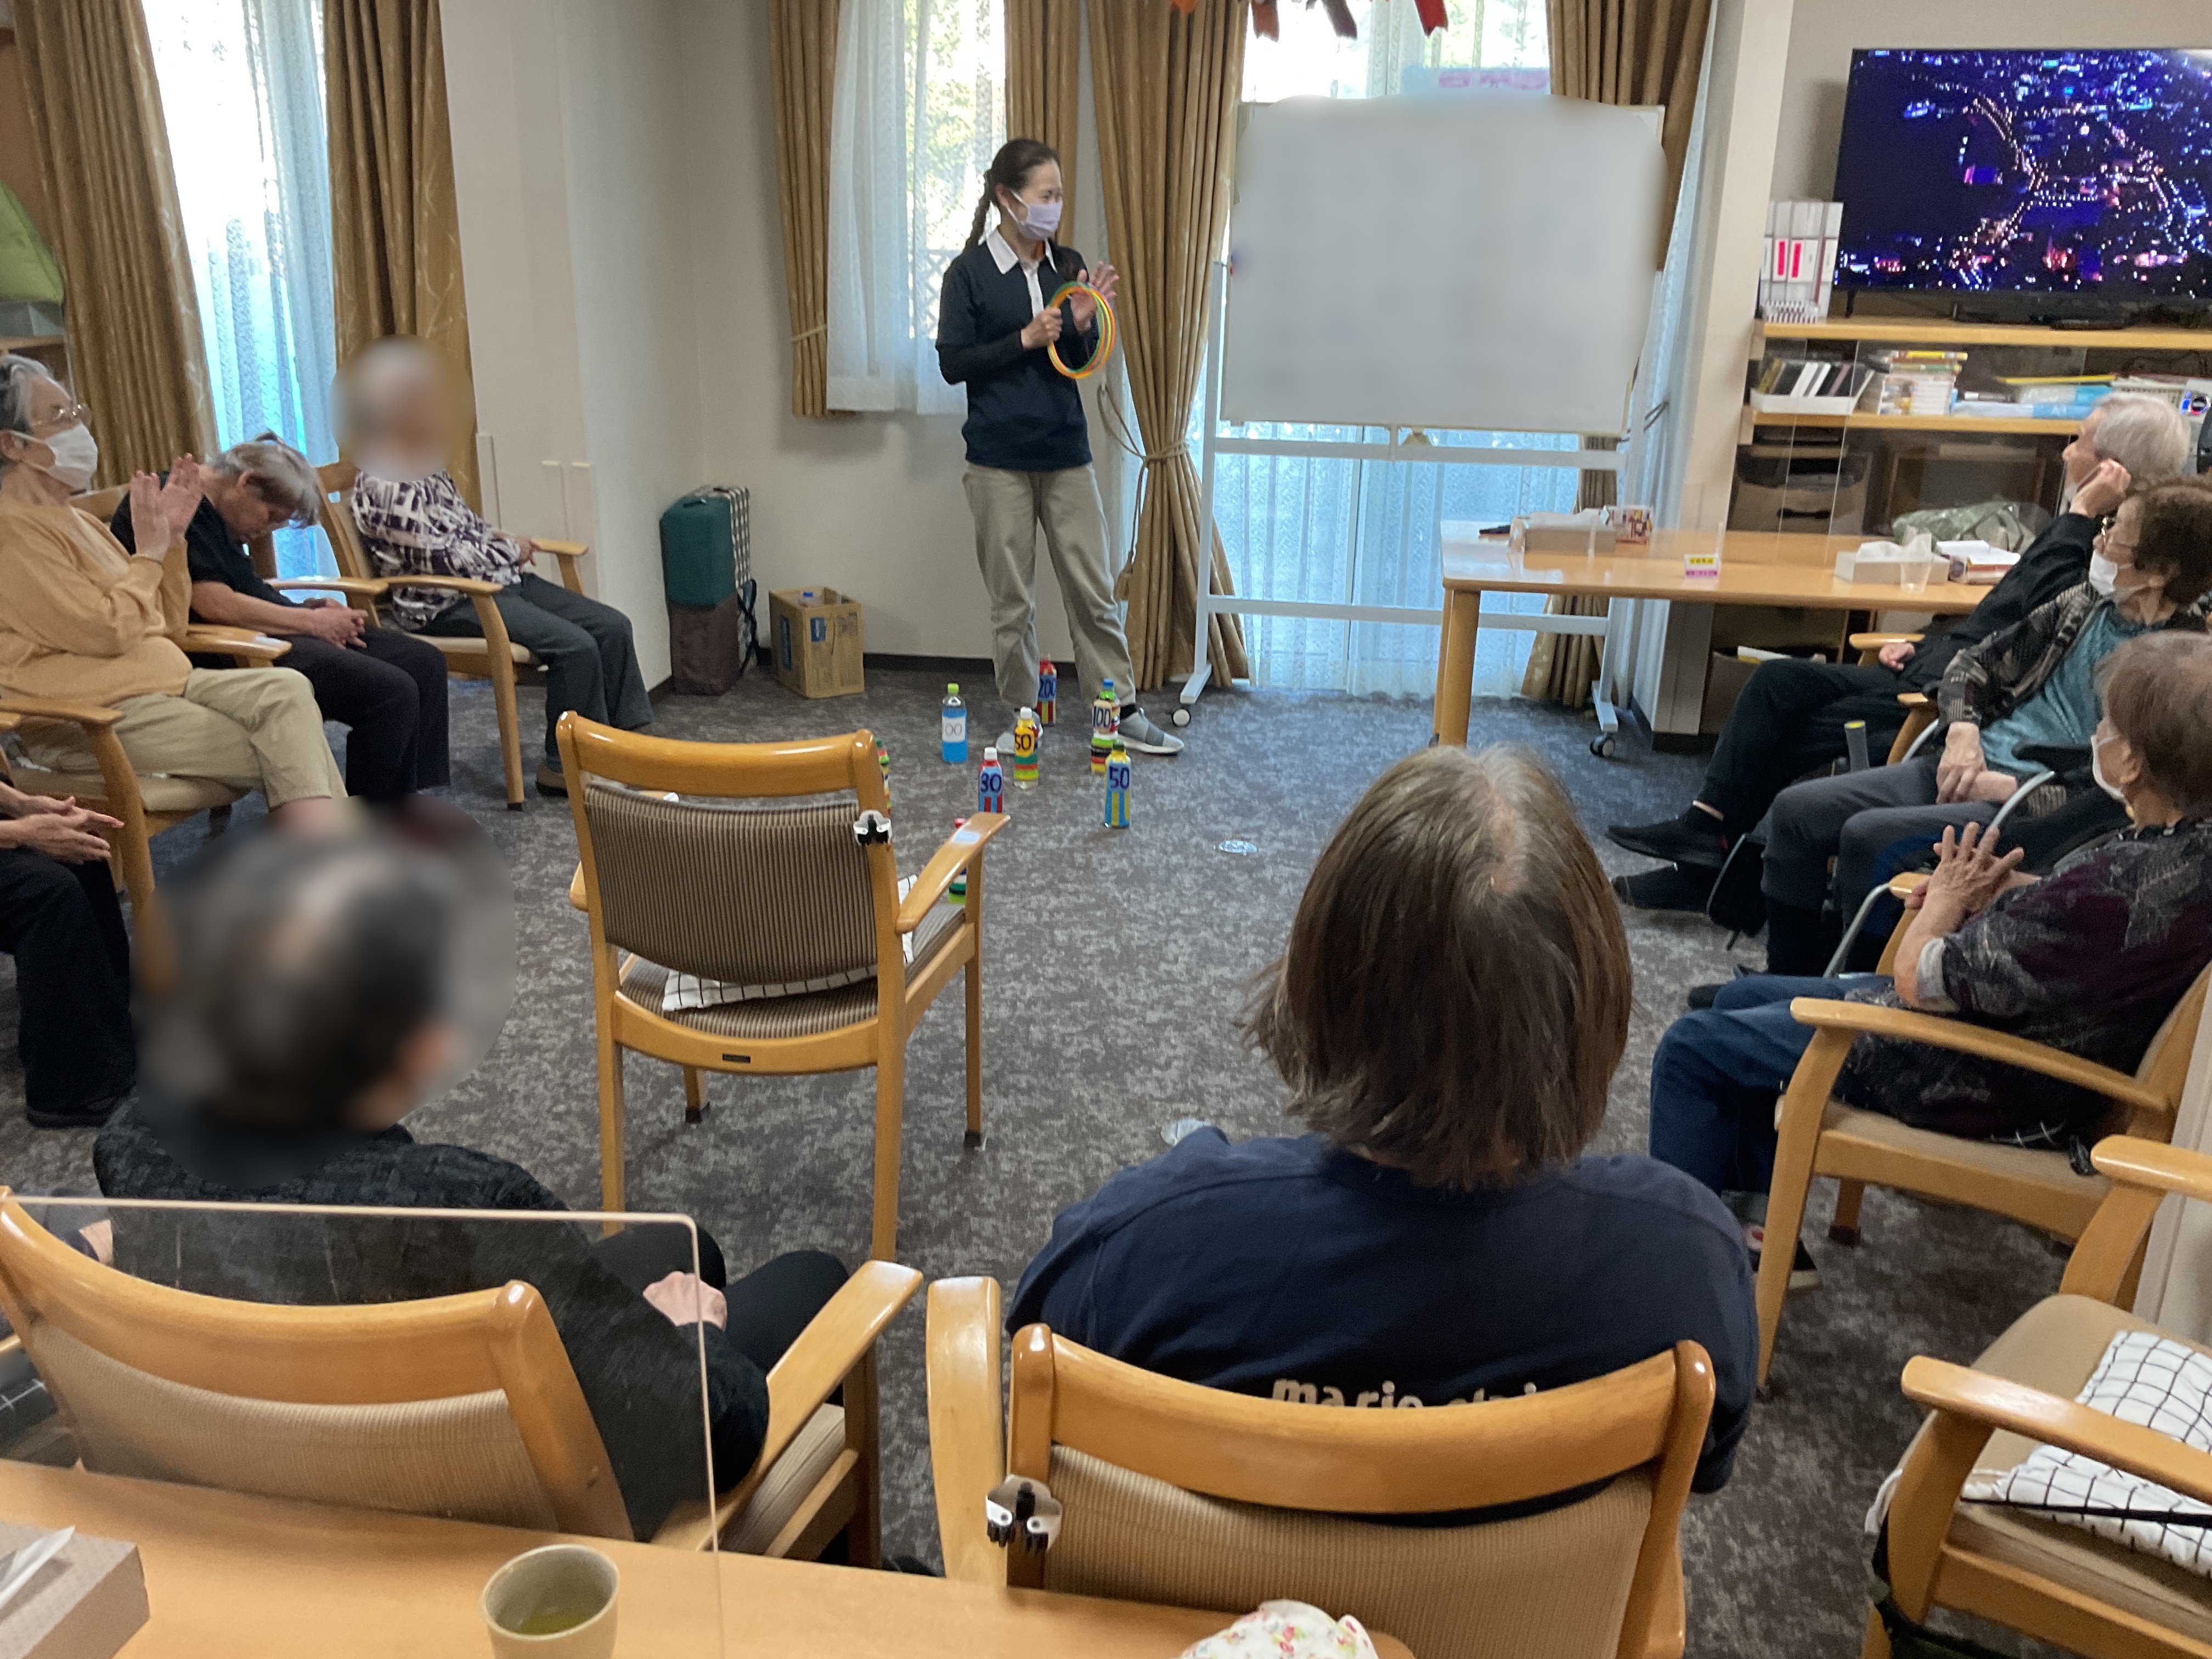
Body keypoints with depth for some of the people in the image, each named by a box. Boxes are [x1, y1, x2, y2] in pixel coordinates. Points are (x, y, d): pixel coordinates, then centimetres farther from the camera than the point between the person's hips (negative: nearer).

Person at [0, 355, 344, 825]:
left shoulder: (78, 521, 19)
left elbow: (168, 623, 18)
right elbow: (107, 633, -17)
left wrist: (171, 539, 7)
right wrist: (149, 552, -6)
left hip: (164, 681, 8)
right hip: (90, 717, -8)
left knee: (287, 689, -18)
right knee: (278, 755, -18)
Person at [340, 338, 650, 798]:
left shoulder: (426, 465, 16)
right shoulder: (382, 487, -14)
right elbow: (439, 557, -20)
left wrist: (504, 541, 6)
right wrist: (508, 552, -8)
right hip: (446, 603, -10)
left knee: (612, 625, -4)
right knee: (575, 646, -26)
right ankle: (563, 767, -13)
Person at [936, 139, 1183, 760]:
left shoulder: (1068, 266, 7)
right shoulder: (969, 273, -5)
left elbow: (1084, 363, 11)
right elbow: (952, 364, -7)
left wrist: (1083, 325, -10)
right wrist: (1025, 339, -16)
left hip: (1067, 453, 3)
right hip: (999, 459, -3)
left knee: (1094, 591, 5)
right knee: (1012, 600, 5)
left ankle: (1122, 712, 14)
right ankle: (1019, 716, 19)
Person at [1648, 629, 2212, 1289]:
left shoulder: (2118, 884, -36)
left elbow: (1918, 982, -25)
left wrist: (1946, 901, -6)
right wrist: (1999, 894, -6)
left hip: (1985, 1090, -10)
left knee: (1690, 1050, 0)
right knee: (1739, 1000, 21)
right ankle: (1769, 1235, 28)